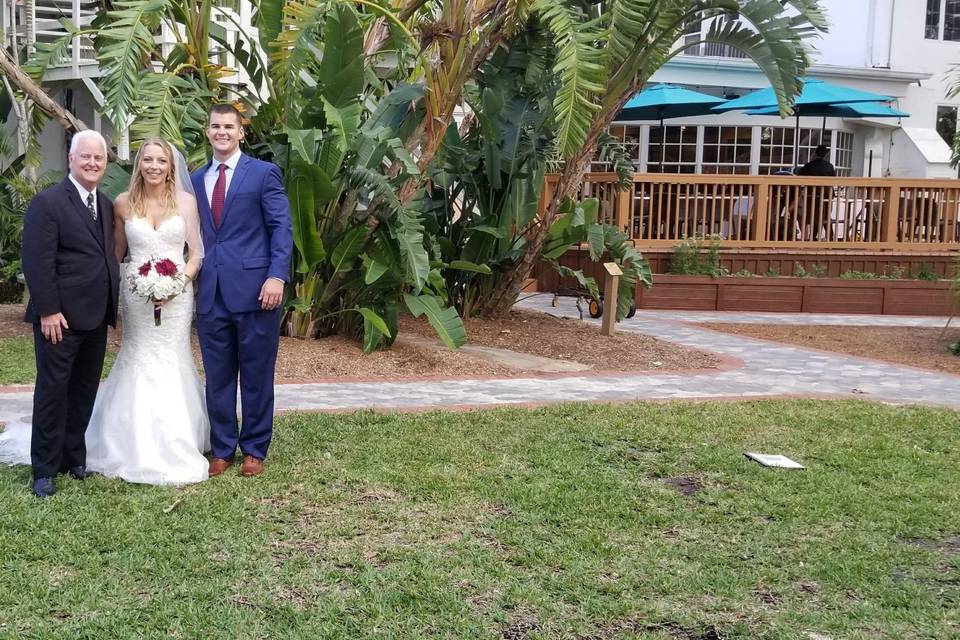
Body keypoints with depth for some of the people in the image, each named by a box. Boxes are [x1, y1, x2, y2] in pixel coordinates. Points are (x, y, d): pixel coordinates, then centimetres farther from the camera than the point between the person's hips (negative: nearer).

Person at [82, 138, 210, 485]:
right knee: (139, 364, 3)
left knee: (171, 363, 2)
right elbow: (116, 252, 13)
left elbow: (196, 253, 3)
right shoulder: (123, 203, 4)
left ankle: (175, 447, 14)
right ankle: (140, 448, 14)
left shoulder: (186, 201, 2)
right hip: (136, 295, 1)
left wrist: (180, 281, -13)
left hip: (177, 294, 0)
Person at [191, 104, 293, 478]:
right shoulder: (196, 180, 15)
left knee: (256, 375, 5)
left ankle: (254, 450, 16)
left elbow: (282, 228, -5)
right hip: (210, 294, 4)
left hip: (254, 290, -4)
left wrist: (277, 276, -16)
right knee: (217, 376, 9)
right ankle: (222, 450, 20)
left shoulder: (264, 173, 1)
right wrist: (190, 281, 8)